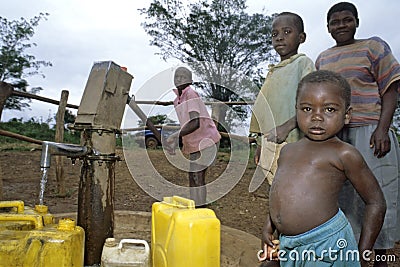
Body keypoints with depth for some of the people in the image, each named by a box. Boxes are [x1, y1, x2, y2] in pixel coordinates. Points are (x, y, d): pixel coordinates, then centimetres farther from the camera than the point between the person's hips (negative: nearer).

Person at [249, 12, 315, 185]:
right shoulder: (272, 71, 19)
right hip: (270, 145, 7)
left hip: (292, 143, -7)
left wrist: (286, 127, -25)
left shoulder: (303, 63, -1)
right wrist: (260, 145, 20)